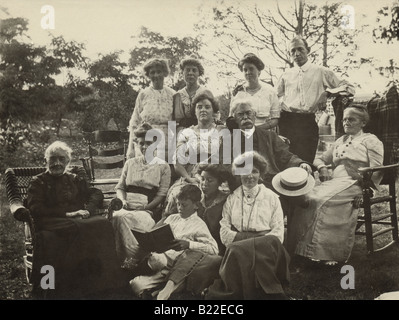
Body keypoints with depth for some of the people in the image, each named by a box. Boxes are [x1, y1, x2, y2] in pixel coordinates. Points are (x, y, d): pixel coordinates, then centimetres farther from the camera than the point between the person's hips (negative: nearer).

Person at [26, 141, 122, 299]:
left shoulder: (76, 180, 29)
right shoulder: (38, 182, 17)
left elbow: (96, 193, 17)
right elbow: (35, 208, 1)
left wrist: (88, 209, -7)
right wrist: (66, 214, -11)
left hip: (80, 218, 4)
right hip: (52, 221, -3)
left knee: (102, 224, -33)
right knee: (75, 229, -40)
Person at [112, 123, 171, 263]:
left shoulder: (163, 166, 10)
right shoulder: (130, 163, 22)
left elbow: (162, 194, 1)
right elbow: (120, 187, 20)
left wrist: (145, 207, -14)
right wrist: (123, 201, -3)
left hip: (149, 210, -3)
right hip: (127, 207, 3)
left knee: (122, 218, -35)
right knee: (116, 216, -34)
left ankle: (131, 258, -28)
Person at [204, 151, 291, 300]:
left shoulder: (272, 197, 15)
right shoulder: (231, 198, 17)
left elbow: (278, 232, 5)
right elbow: (224, 233, 6)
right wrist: (244, 238, -11)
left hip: (265, 247, 0)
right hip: (237, 246, 1)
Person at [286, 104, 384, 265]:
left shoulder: (370, 140, 8)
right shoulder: (340, 141, 28)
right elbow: (319, 159, 31)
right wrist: (322, 167, 7)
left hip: (354, 184, -6)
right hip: (334, 182, 6)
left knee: (323, 200, -33)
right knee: (307, 198, -23)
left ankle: (328, 253, -30)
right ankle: (306, 247, -25)